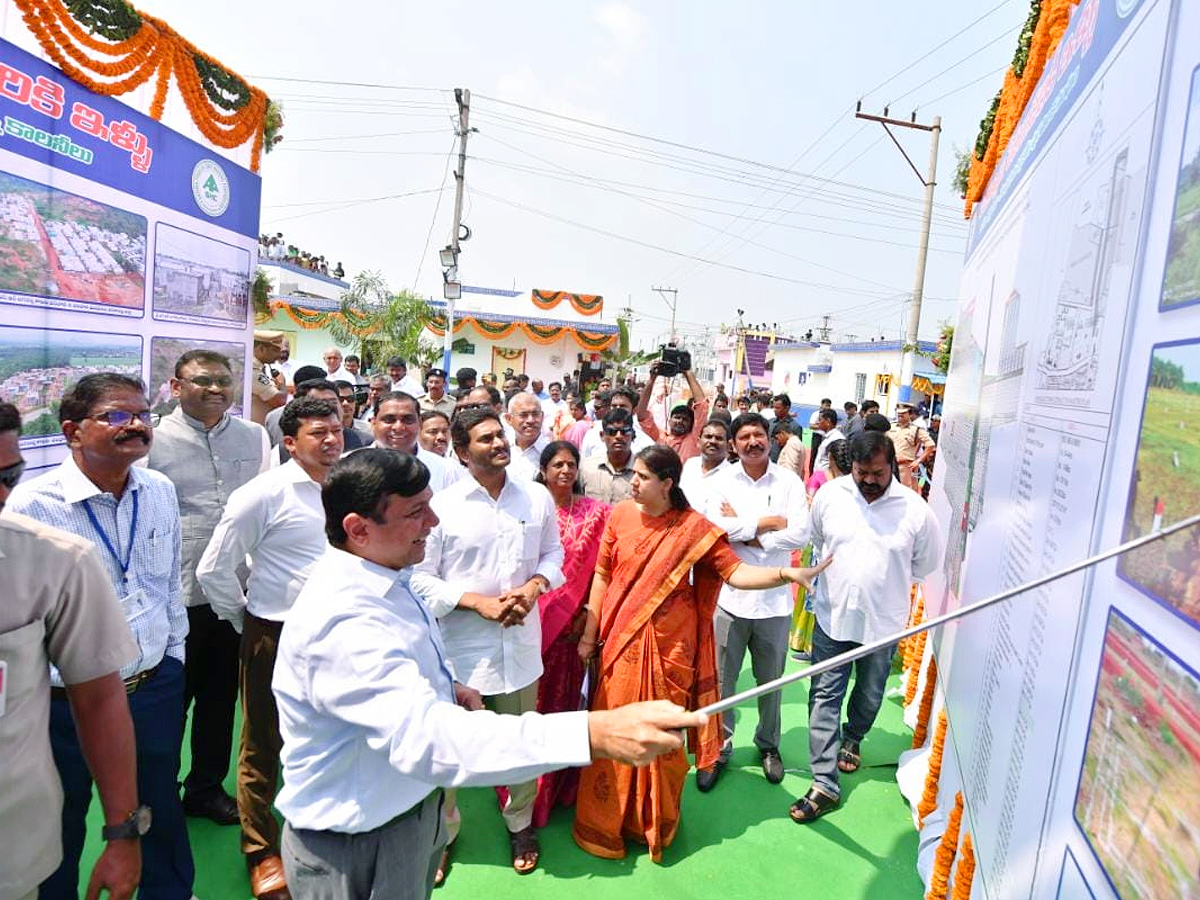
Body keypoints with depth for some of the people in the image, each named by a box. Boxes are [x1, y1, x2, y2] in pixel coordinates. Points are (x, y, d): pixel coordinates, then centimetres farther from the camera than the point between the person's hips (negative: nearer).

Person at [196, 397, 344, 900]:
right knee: (263, 748, 14)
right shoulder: (264, 494, -15)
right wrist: (245, 620, -1)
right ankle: (261, 854, 35)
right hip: (277, 637, -4)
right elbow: (213, 569, -9)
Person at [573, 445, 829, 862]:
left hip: (669, 646, -1)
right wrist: (589, 633, 3)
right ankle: (605, 820, 34)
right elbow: (602, 575, 2)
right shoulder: (620, 515, -4)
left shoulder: (695, 527, -10)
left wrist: (787, 573, -30)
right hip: (621, 641, 2)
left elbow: (736, 572, -14)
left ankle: (656, 822, 37)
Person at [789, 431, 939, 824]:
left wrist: (885, 580, 7)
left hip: (883, 622, 0)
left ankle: (852, 739, 51)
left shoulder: (915, 509, -13)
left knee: (870, 694, 21)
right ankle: (824, 783, 11)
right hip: (833, 616, 0)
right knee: (825, 696, 1)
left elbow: (925, 564, 4)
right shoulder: (829, 494, -9)